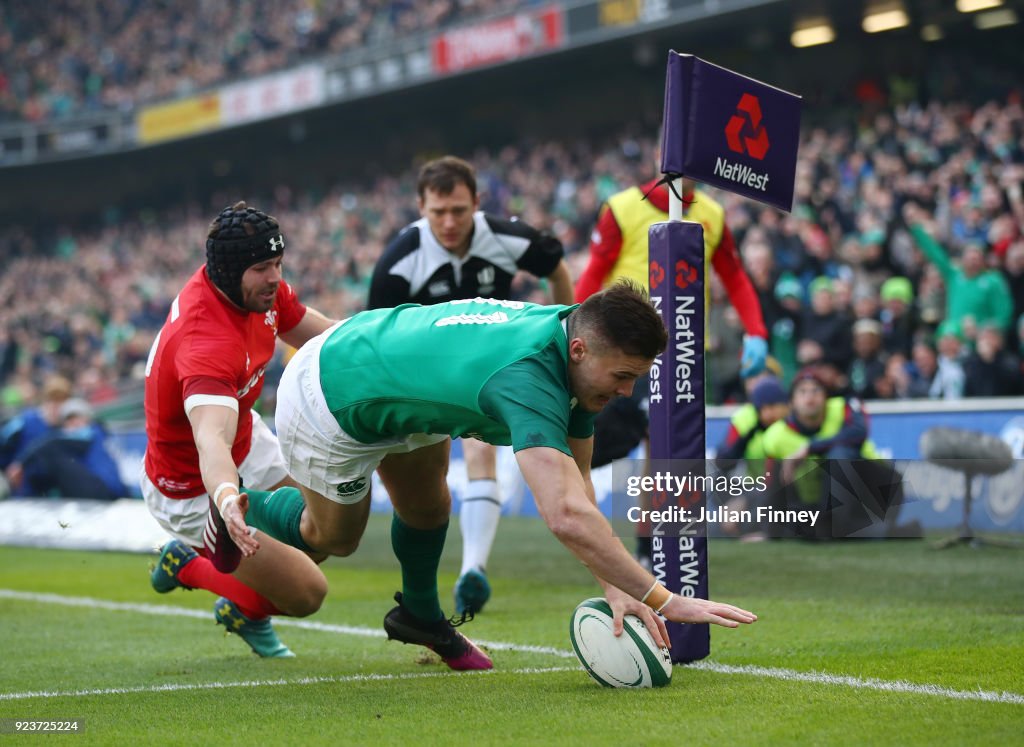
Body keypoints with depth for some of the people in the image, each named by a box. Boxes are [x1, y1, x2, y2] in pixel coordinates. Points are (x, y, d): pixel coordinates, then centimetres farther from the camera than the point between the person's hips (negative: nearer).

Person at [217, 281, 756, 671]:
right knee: (333, 538, 17)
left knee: (427, 509, 21)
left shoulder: (572, 354, -16)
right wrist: (664, 600, -52)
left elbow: (577, 490, -13)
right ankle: (233, 509, 44)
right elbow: (567, 517, -53)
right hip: (325, 405, -7)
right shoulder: (529, 379, -43)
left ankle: (420, 614, 47)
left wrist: (615, 590, -25)